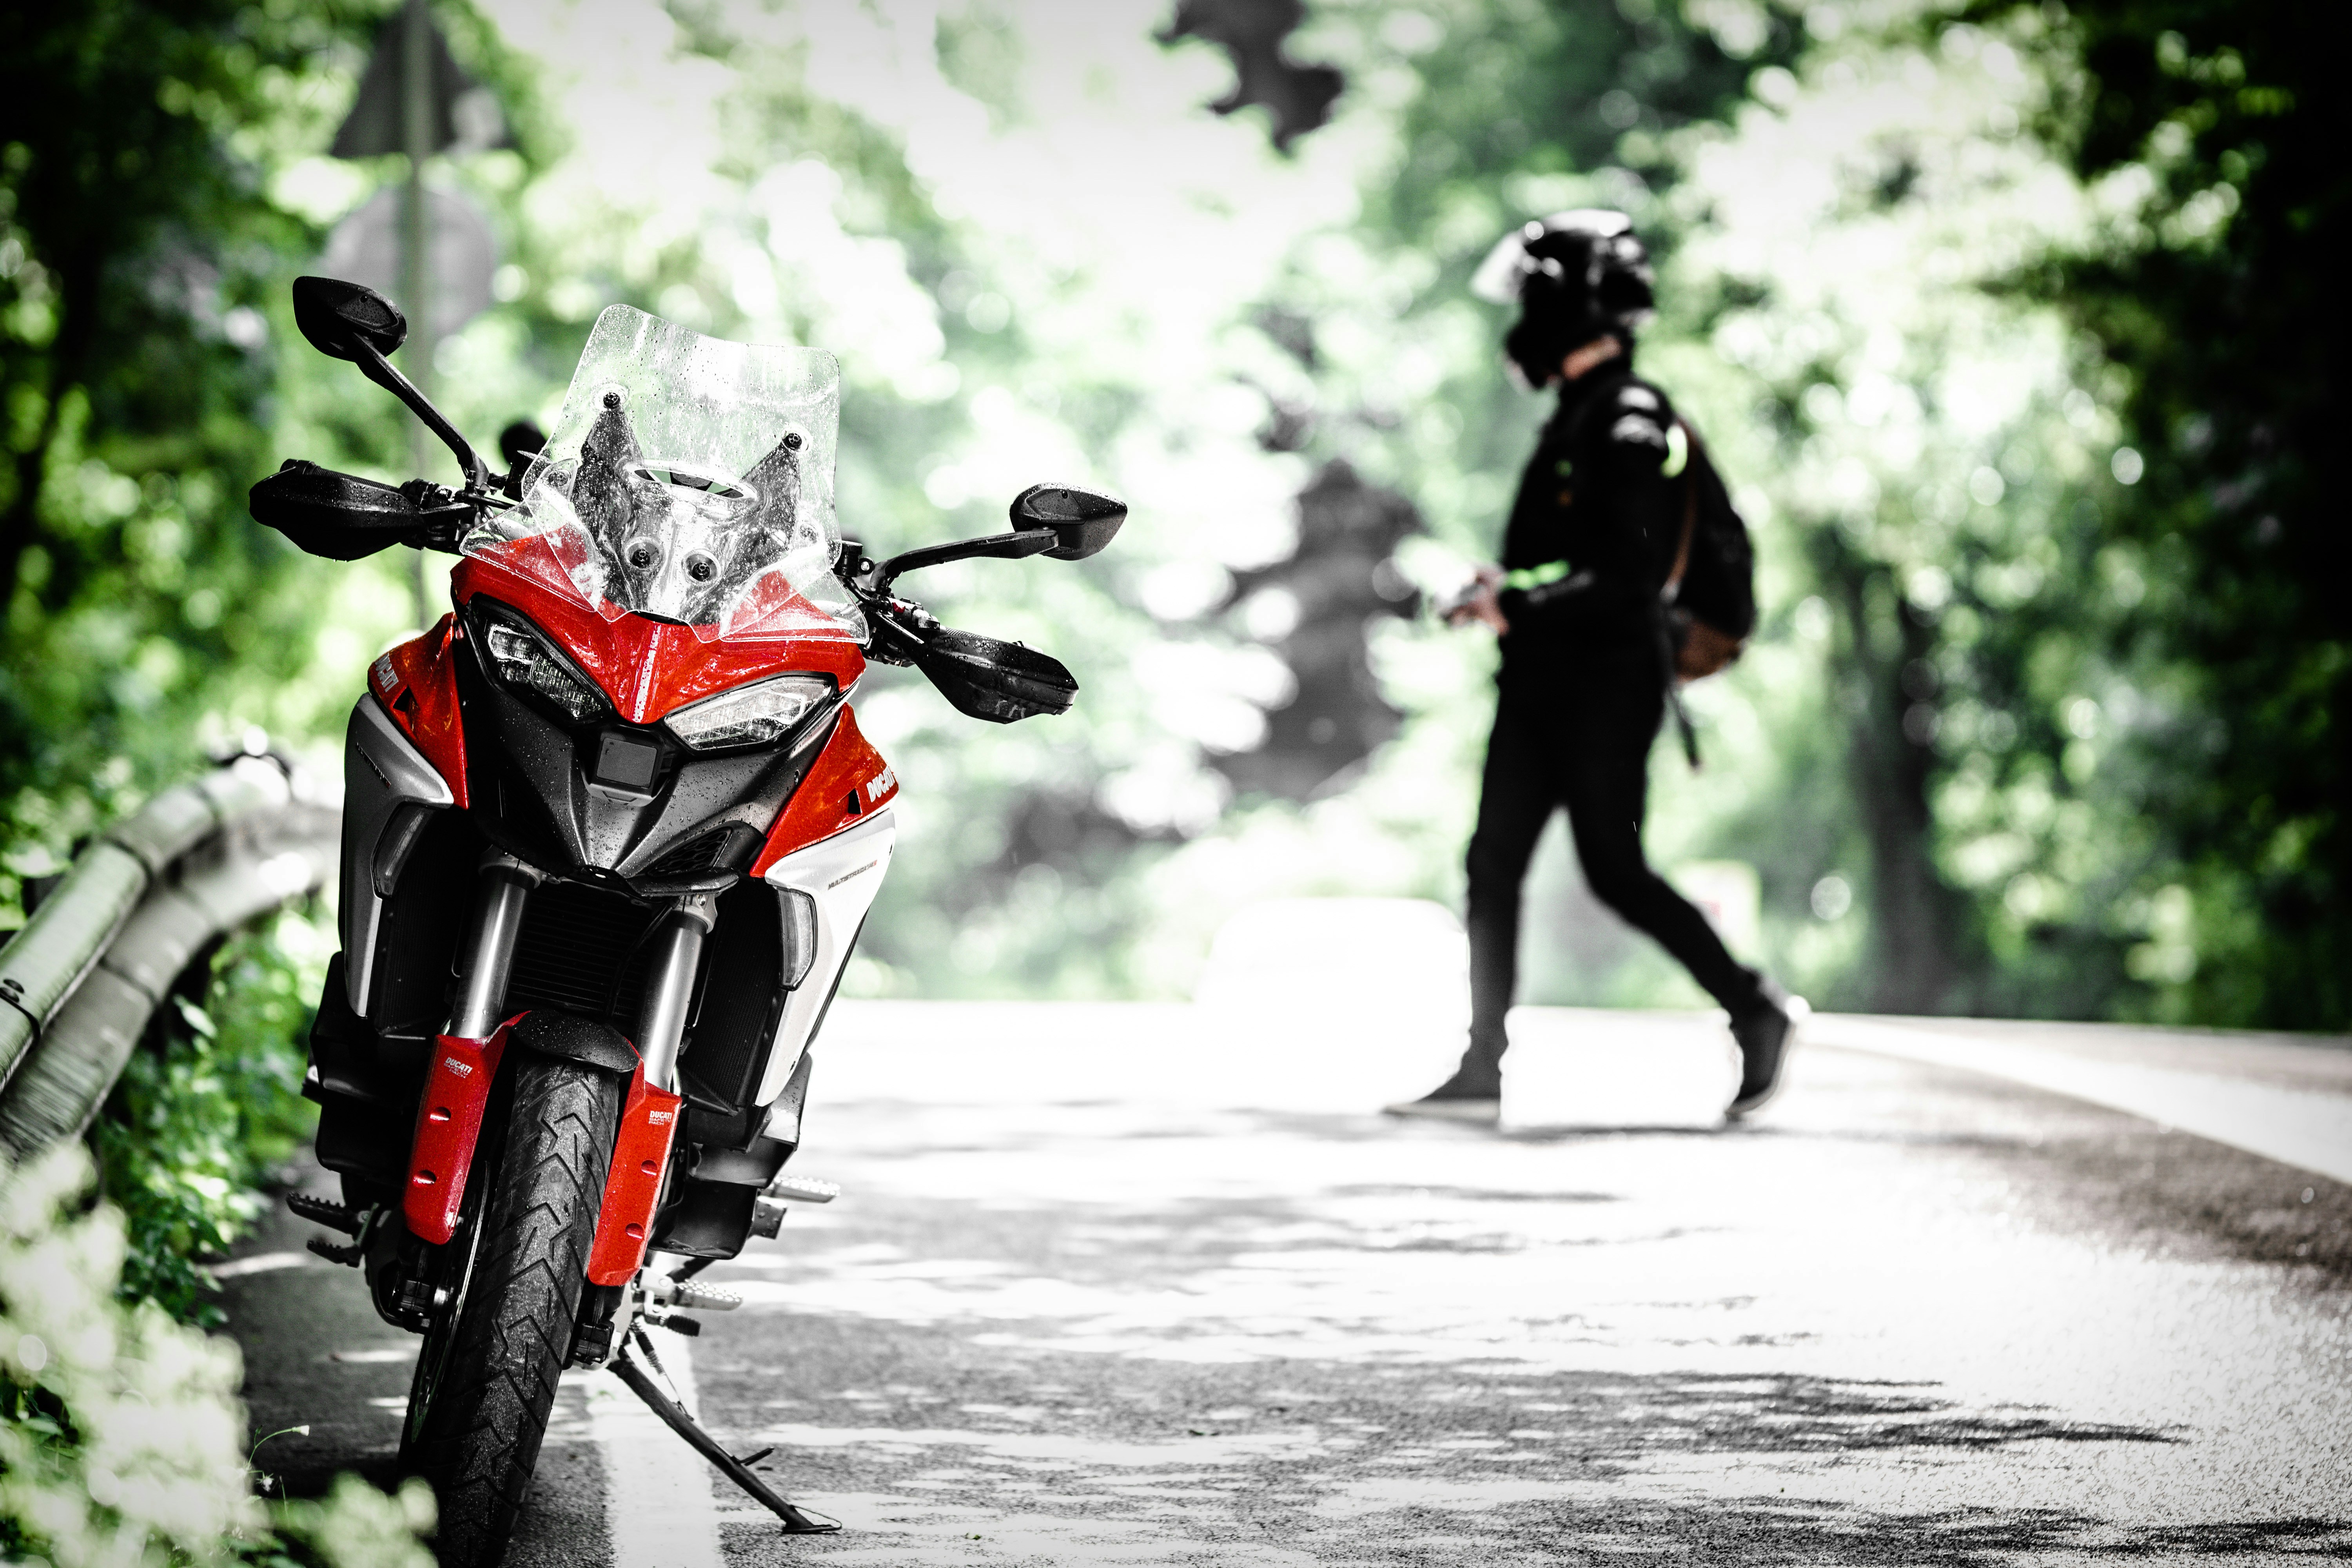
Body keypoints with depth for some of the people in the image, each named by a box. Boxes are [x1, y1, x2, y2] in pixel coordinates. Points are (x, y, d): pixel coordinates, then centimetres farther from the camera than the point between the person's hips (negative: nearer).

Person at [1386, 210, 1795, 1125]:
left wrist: (1516, 600, -20)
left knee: (1615, 873, -6)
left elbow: (1625, 570, -22)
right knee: (1492, 868, 3)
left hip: (1608, 685, -10)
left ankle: (1754, 1008, 9)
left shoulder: (1629, 422, -14)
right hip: (1544, 683, 10)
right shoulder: (1580, 414, 17)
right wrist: (1507, 585, 13)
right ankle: (1481, 1074, 3)